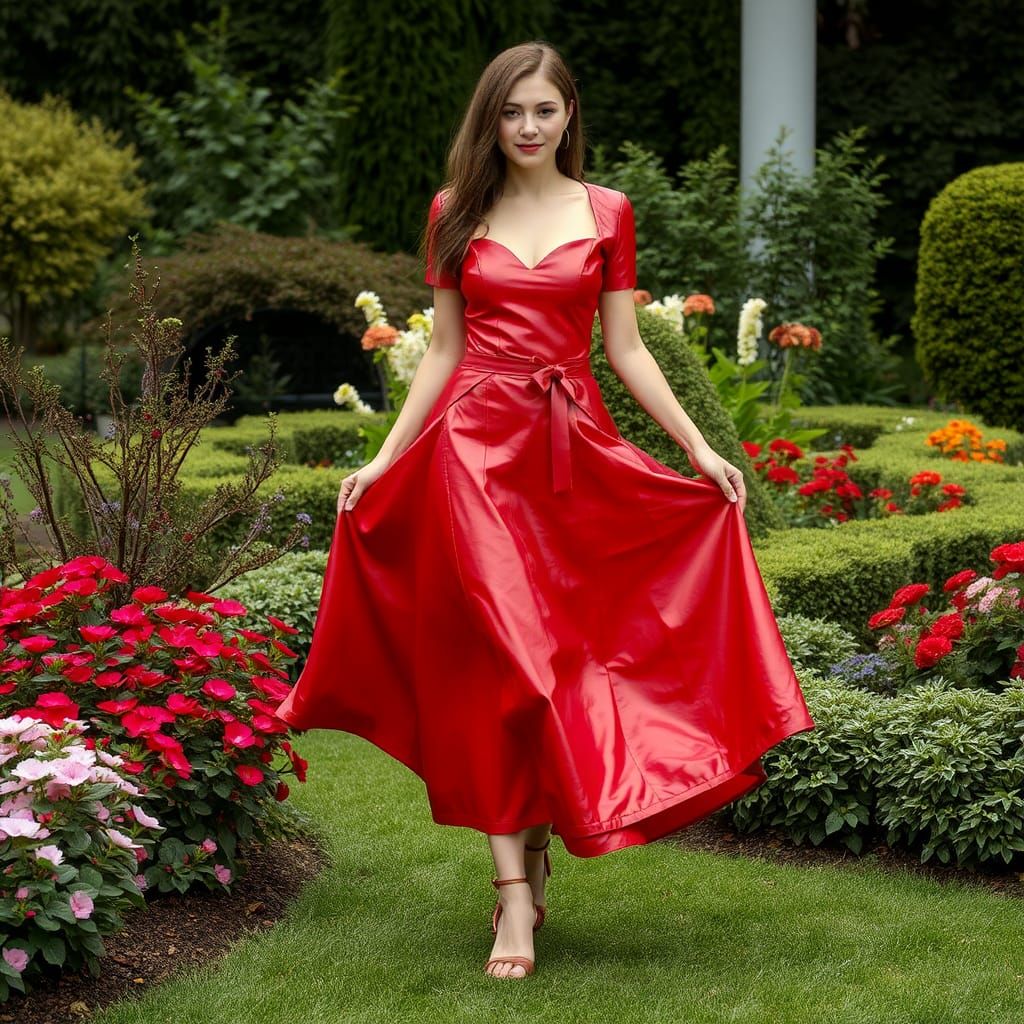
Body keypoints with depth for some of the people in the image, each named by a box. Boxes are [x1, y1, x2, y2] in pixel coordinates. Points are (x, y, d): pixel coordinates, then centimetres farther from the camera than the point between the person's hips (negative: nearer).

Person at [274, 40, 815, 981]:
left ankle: (533, 847, 20)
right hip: (476, 445, -1)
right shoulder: (455, 213, 8)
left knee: (559, 651, 2)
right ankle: (515, 888, -6)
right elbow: (444, 351, 10)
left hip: (578, 450, 1)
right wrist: (383, 459, 4)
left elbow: (627, 348, 6)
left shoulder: (607, 213, 7)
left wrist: (701, 449, -1)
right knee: (496, 658, -6)